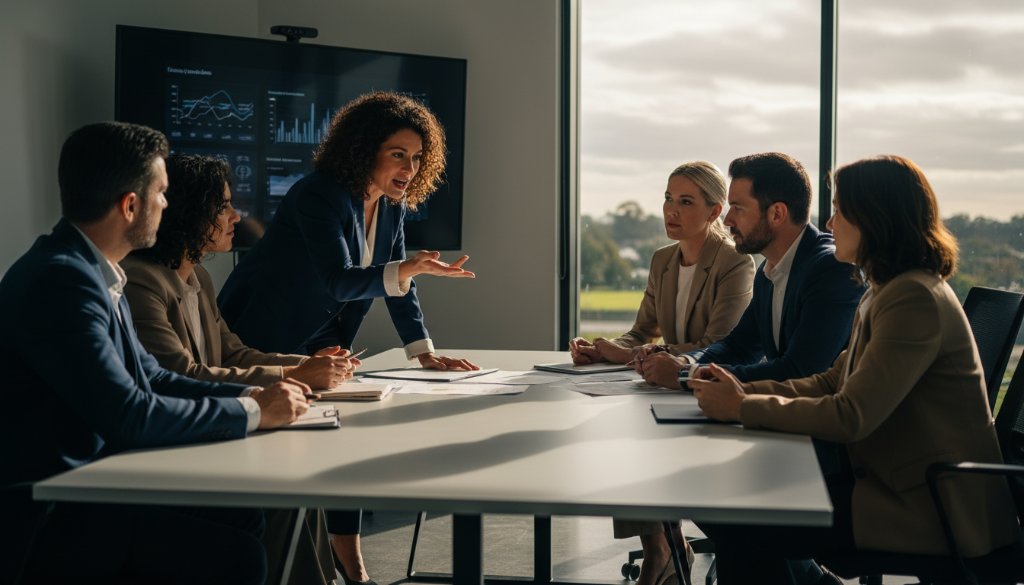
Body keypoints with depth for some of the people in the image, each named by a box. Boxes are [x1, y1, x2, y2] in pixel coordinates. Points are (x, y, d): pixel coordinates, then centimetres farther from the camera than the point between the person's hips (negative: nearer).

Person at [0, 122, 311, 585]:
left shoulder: (90, 271, 8)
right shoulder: (61, 278, -23)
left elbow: (150, 378, 14)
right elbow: (130, 415, -26)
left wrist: (251, 395, 2)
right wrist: (252, 413, -14)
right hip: (47, 516, -9)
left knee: (242, 516, 5)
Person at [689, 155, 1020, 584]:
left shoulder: (915, 299, -19)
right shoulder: (885, 292, 13)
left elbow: (851, 416, -23)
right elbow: (833, 382, 14)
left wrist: (741, 408, -14)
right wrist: (745, 390, 0)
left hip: (937, 511, -9)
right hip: (899, 485, 9)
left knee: (742, 530, -15)